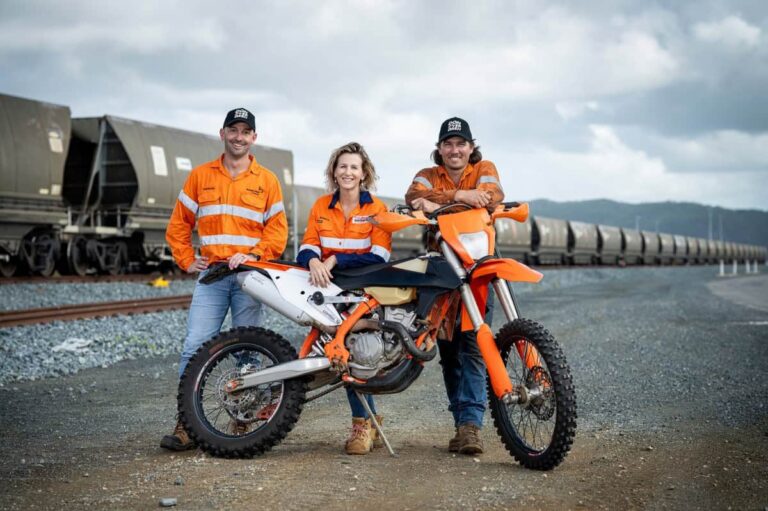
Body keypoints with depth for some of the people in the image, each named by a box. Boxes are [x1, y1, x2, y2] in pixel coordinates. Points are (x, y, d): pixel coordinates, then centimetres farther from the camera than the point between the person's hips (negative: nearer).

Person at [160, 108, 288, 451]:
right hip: (211, 275, 1)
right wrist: (187, 261, 5)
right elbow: (178, 224, 15)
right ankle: (186, 425, -5)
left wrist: (253, 255, -10)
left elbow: (278, 230, 5)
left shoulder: (267, 180, 9)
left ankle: (242, 423, 11)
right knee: (194, 348, -8)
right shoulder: (200, 176, 12)